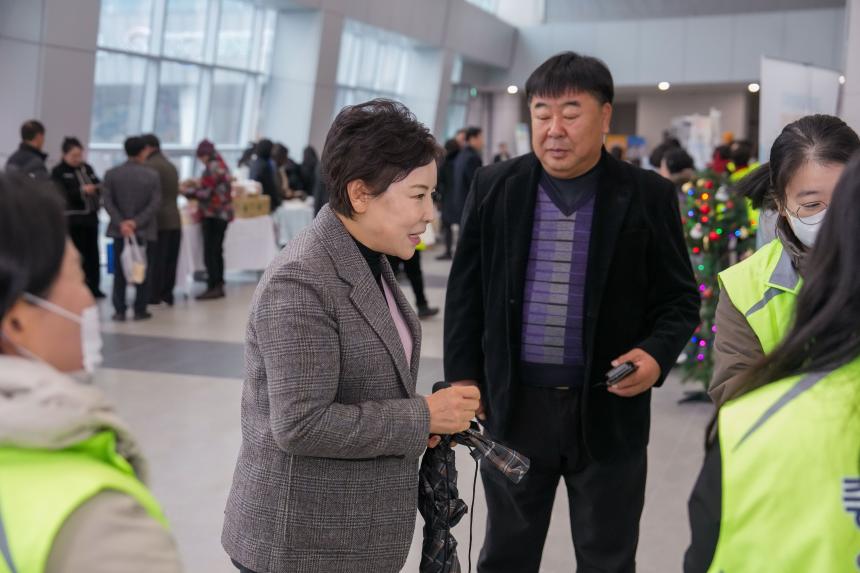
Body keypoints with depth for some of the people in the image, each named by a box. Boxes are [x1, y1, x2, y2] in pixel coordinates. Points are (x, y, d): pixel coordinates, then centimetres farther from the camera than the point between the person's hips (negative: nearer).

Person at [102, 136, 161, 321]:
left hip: (119, 229, 2)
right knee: (143, 270, 7)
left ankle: (119, 311, 6)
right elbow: (155, 203, -12)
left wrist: (121, 223, -10)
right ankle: (140, 310, 7)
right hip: (144, 230, -2)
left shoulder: (111, 174, 1)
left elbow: (107, 202, -6)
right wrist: (137, 222, -13)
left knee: (119, 271, 8)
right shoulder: (152, 175, -4)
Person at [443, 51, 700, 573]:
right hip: (513, 405, 2)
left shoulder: (649, 196, -4)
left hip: (609, 409, -1)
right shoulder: (495, 187, 1)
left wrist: (656, 354, -17)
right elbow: (467, 290, 7)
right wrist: (463, 375, 3)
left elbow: (681, 299, 2)